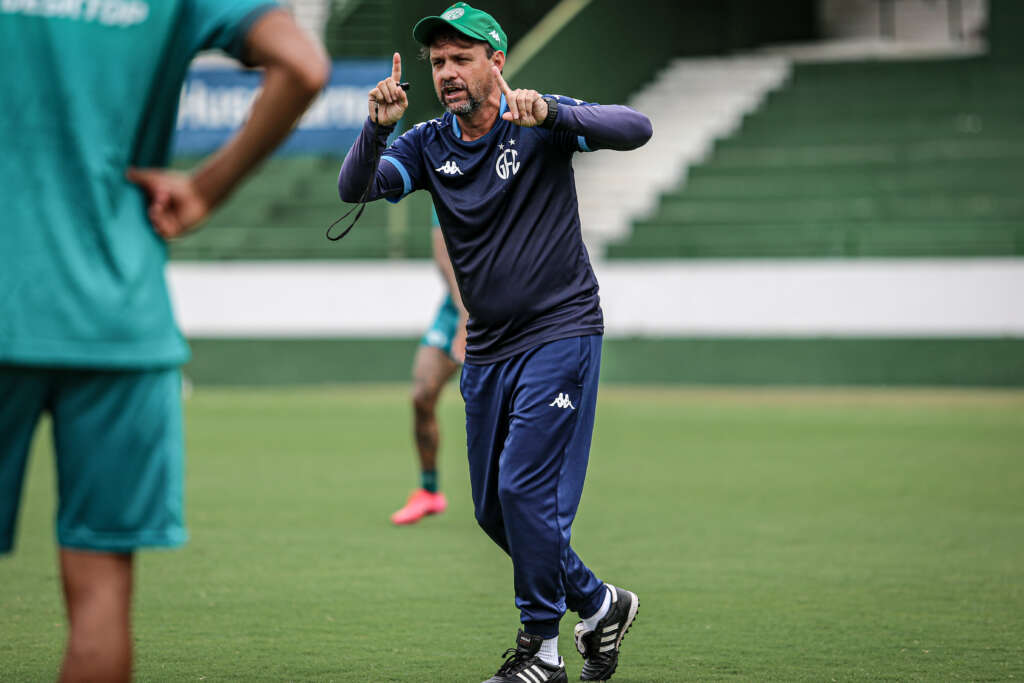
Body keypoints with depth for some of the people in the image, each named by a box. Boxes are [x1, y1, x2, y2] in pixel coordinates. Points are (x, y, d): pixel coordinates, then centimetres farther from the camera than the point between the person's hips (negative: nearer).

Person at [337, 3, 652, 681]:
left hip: (561, 333, -6)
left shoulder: (541, 125, -9)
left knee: (525, 486, -13)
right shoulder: (428, 145, 4)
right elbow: (355, 188, -11)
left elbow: (635, 128, -23)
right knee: (495, 509, 10)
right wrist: (378, 127, -29)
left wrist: (550, 113, -38)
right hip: (487, 349, 6)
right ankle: (598, 604, 28)